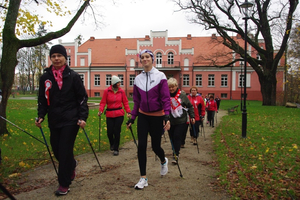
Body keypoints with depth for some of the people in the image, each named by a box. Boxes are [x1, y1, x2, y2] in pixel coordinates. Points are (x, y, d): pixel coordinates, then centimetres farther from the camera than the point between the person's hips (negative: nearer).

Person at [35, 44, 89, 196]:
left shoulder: (73, 76, -4)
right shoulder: (45, 77, 7)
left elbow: (82, 98, -3)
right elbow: (42, 99, 13)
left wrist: (82, 117, -11)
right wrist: (40, 116, 1)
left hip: (70, 120, -4)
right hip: (54, 121, 5)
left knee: (65, 151, -2)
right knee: (56, 149, 12)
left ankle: (64, 184, 14)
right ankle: (72, 165, 44)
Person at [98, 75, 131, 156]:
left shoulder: (121, 91, 1)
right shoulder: (107, 91, -3)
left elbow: (125, 102, 6)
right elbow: (103, 102, -1)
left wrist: (128, 111, -3)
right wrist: (100, 110, -15)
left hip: (119, 114, 0)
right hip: (109, 115, 0)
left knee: (117, 131, -2)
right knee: (109, 132, 3)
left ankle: (116, 149, 14)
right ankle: (112, 144, 35)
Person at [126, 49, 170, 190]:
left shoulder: (160, 76, -7)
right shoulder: (138, 79, 3)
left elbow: (166, 98, -11)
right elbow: (136, 101, 8)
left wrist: (167, 116, -21)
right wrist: (132, 118, 6)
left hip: (157, 116, -3)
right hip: (143, 116, 3)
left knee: (155, 146, 7)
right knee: (141, 146, -4)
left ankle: (163, 161, 43)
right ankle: (143, 178, 10)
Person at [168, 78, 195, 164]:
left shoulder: (182, 95, -4)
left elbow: (190, 106, 6)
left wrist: (192, 116, 5)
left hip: (181, 121, -2)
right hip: (170, 121, 2)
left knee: (177, 137, -6)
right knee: (172, 138, 9)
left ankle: (176, 155, -1)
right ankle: (175, 152, 29)